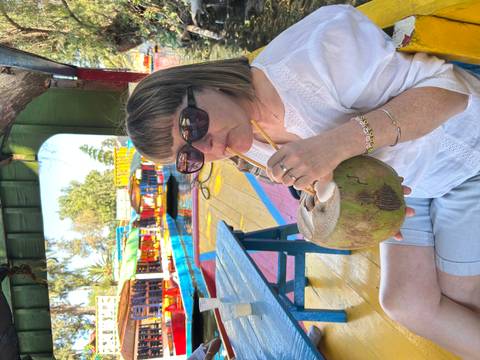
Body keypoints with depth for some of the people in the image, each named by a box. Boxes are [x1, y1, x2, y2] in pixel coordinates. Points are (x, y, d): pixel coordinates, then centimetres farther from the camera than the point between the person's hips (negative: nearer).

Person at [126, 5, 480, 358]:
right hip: (404, 183, 5)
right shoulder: (253, 145, -12)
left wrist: (339, 141, -44)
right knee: (404, 303, 6)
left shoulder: (316, 50, -36)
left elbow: (448, 88, -30)